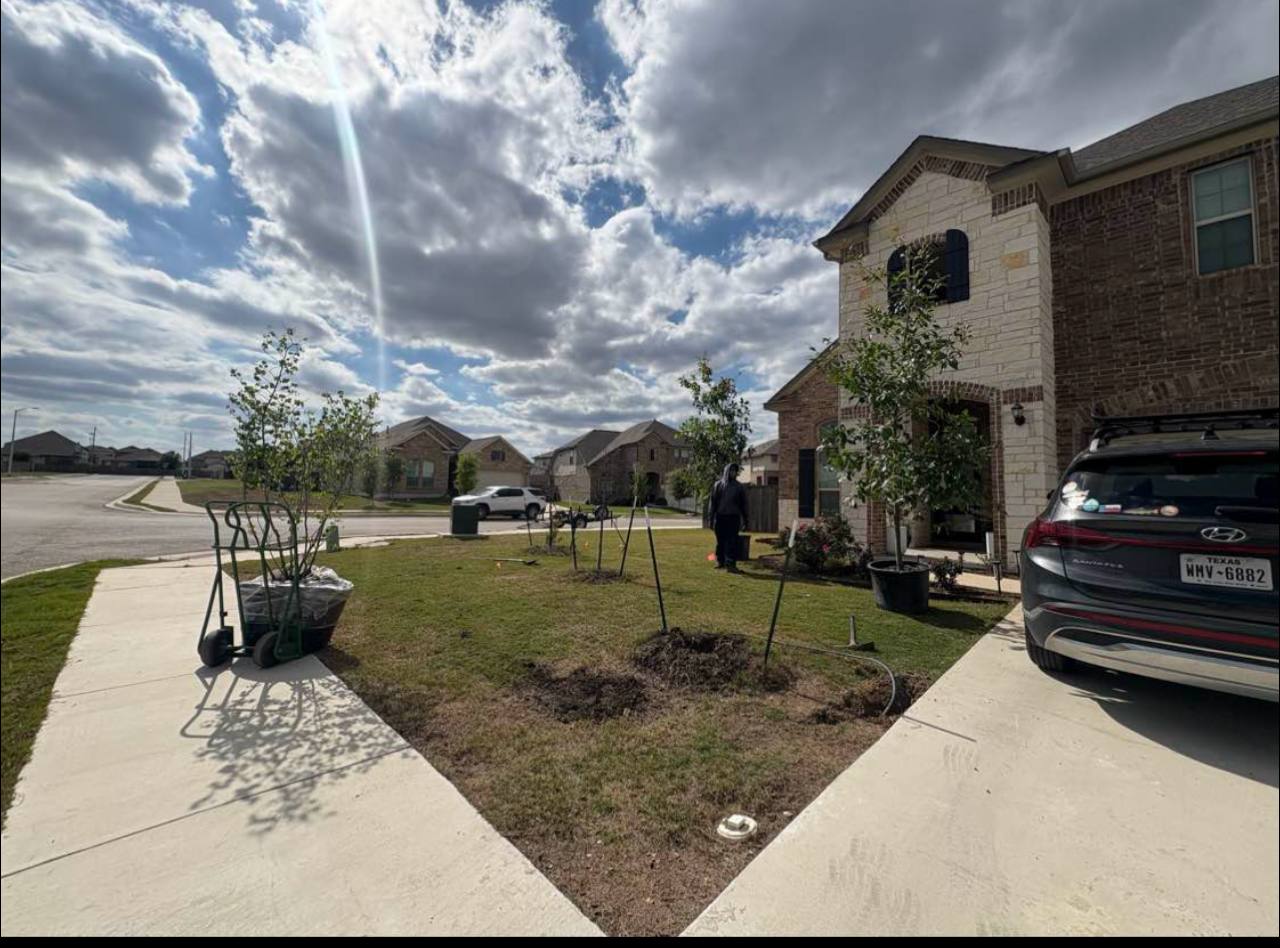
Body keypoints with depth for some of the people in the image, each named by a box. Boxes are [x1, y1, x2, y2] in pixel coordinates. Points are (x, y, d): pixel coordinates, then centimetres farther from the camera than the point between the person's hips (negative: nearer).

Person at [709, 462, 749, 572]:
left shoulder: (739, 487, 9)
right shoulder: (718, 485, 5)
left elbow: (743, 504, 9)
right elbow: (713, 502, 3)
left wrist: (745, 520, 5)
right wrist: (712, 518, -2)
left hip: (733, 518, 0)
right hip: (720, 517, 0)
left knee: (732, 541, -6)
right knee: (720, 540, 5)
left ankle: (730, 563, -7)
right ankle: (720, 561, 16)